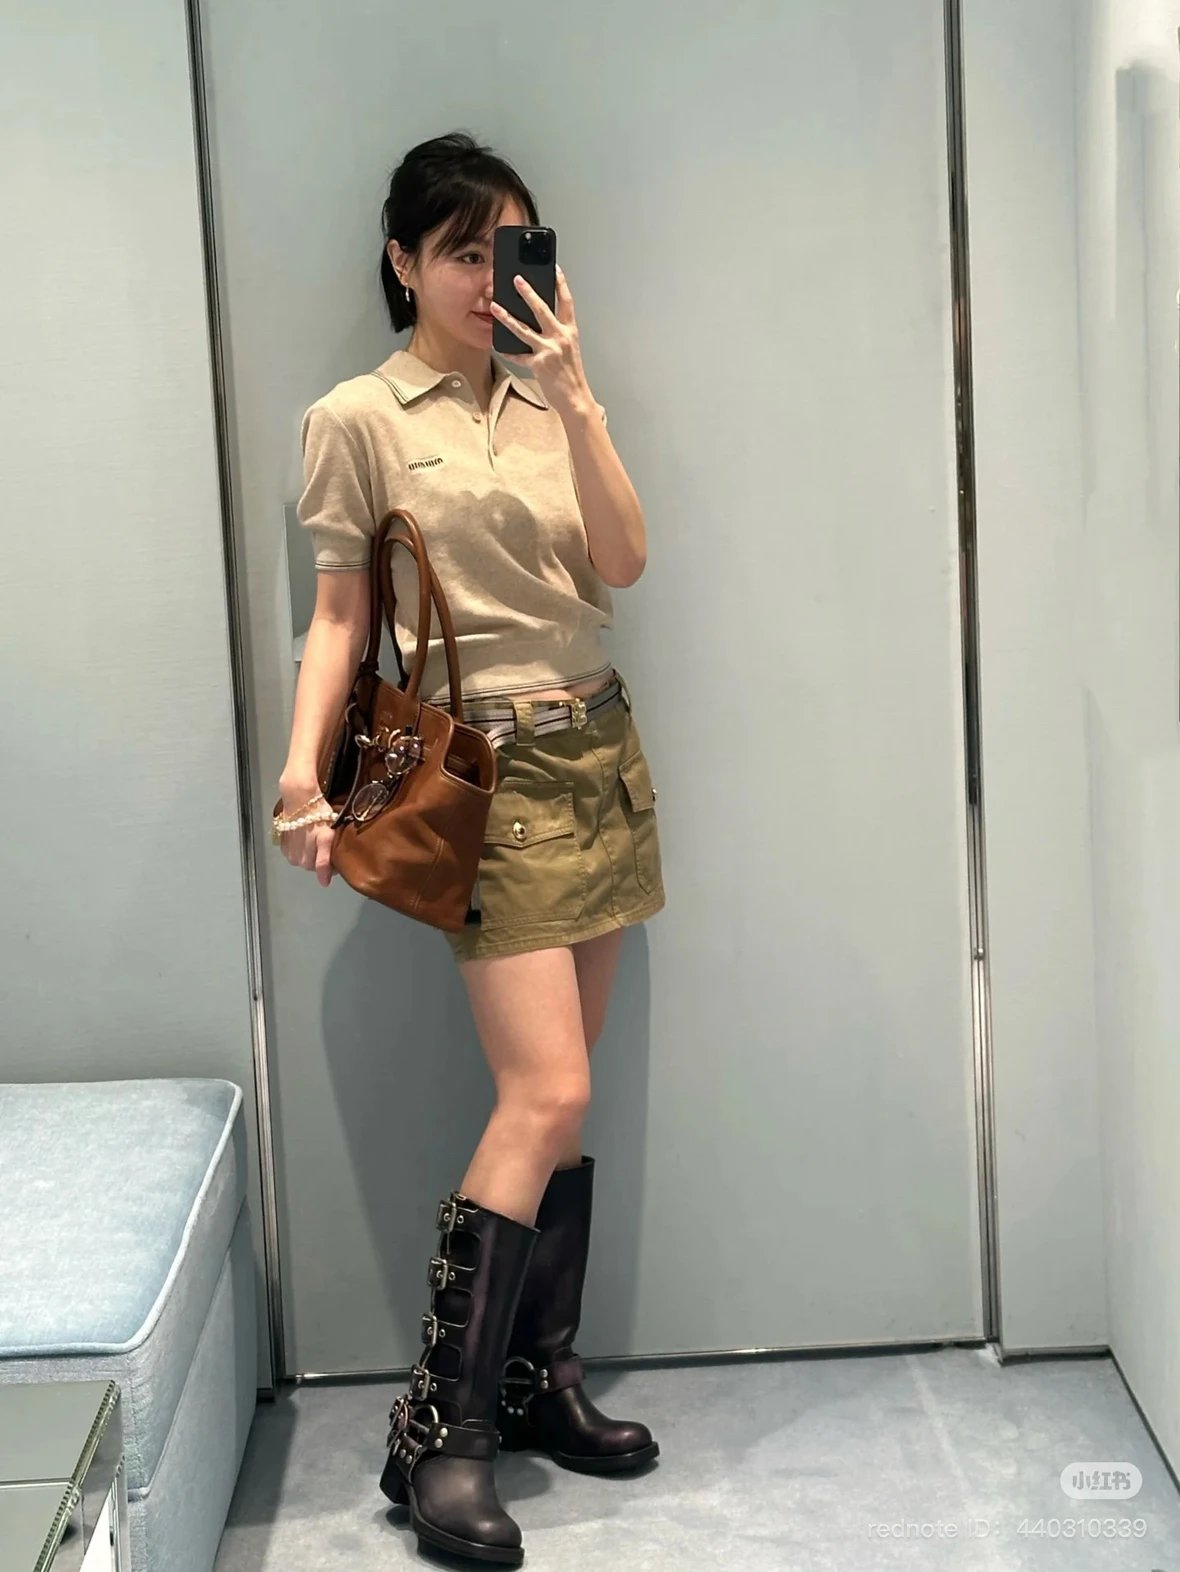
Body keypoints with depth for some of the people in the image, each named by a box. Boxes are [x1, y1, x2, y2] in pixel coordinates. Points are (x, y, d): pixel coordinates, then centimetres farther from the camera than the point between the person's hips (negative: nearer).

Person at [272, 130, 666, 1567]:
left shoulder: (547, 401, 12)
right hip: (484, 763, -6)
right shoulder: (358, 420, -2)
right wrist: (304, 768, -14)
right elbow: (339, 611, -2)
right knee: (547, 1094, -13)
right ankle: (439, 1433, -3)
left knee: (557, 1095, 7)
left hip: (597, 747, 6)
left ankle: (540, 1380, 20)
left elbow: (619, 568, 0)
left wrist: (574, 398, -10)